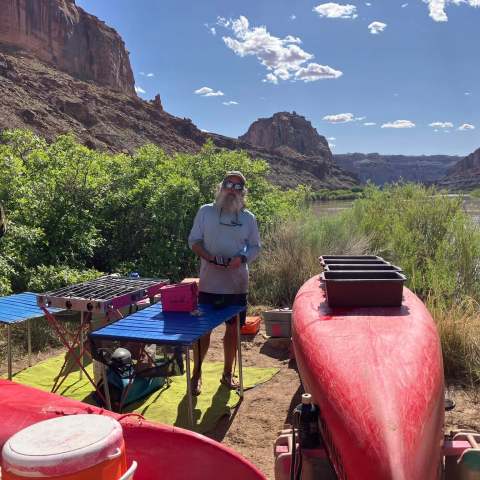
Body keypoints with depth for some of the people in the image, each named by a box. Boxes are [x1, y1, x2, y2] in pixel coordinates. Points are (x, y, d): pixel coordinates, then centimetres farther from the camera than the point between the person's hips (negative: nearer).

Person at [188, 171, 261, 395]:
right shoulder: (206, 211, 1)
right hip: (209, 282, -2)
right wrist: (209, 256, -16)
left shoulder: (248, 218, 5)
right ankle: (196, 374, 20)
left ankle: (228, 373, 27)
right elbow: (194, 240, 2)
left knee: (232, 328, 11)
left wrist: (242, 258, -12)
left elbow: (255, 247, 9)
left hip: (236, 284, 2)